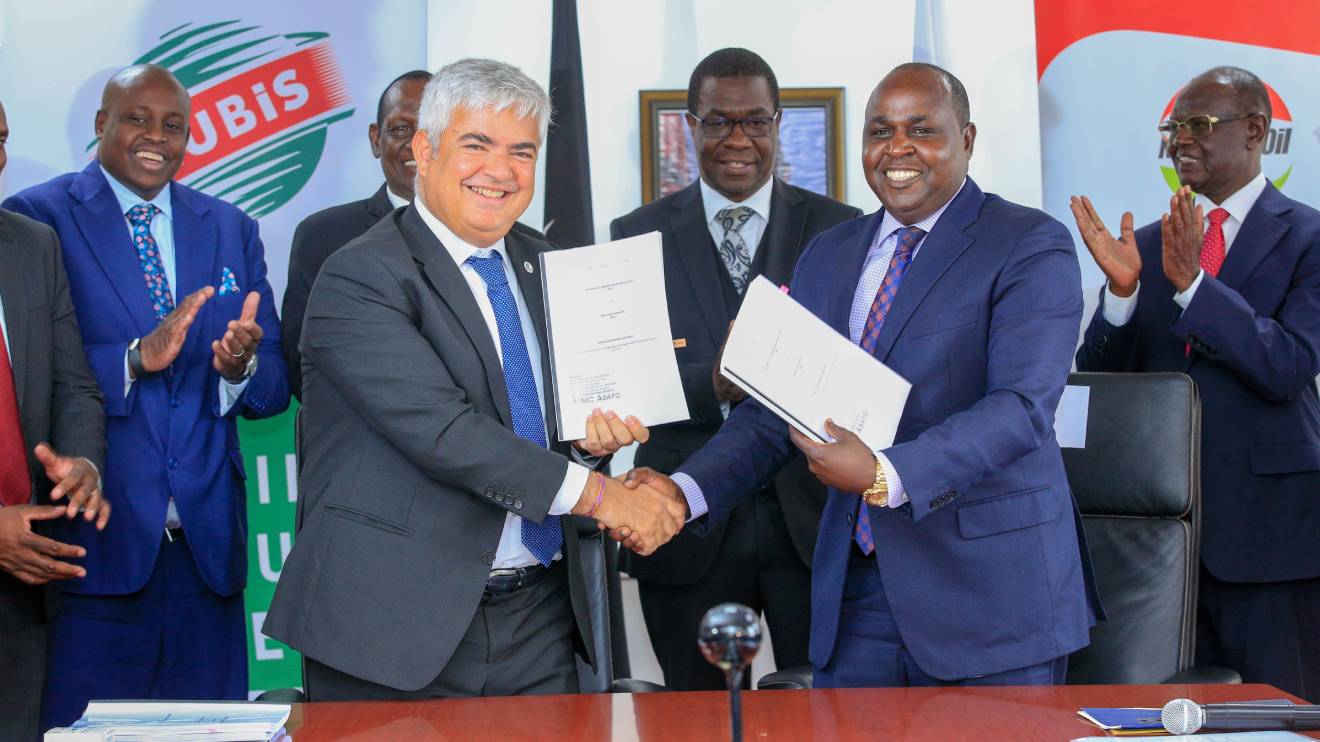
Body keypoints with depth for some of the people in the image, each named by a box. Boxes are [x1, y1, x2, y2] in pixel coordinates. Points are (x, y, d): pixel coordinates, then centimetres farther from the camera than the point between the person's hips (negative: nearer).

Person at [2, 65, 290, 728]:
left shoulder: (232, 230, 14)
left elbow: (274, 390, 9)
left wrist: (241, 367, -13)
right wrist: (135, 357, -23)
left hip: (206, 543, 4)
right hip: (94, 542, -4)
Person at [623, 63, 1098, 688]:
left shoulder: (1031, 248, -6)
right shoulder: (828, 256, 14)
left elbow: (1022, 405, -18)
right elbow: (774, 410, 11)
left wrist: (886, 475, -30)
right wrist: (685, 490, -6)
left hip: (988, 594, -4)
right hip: (855, 588, 5)